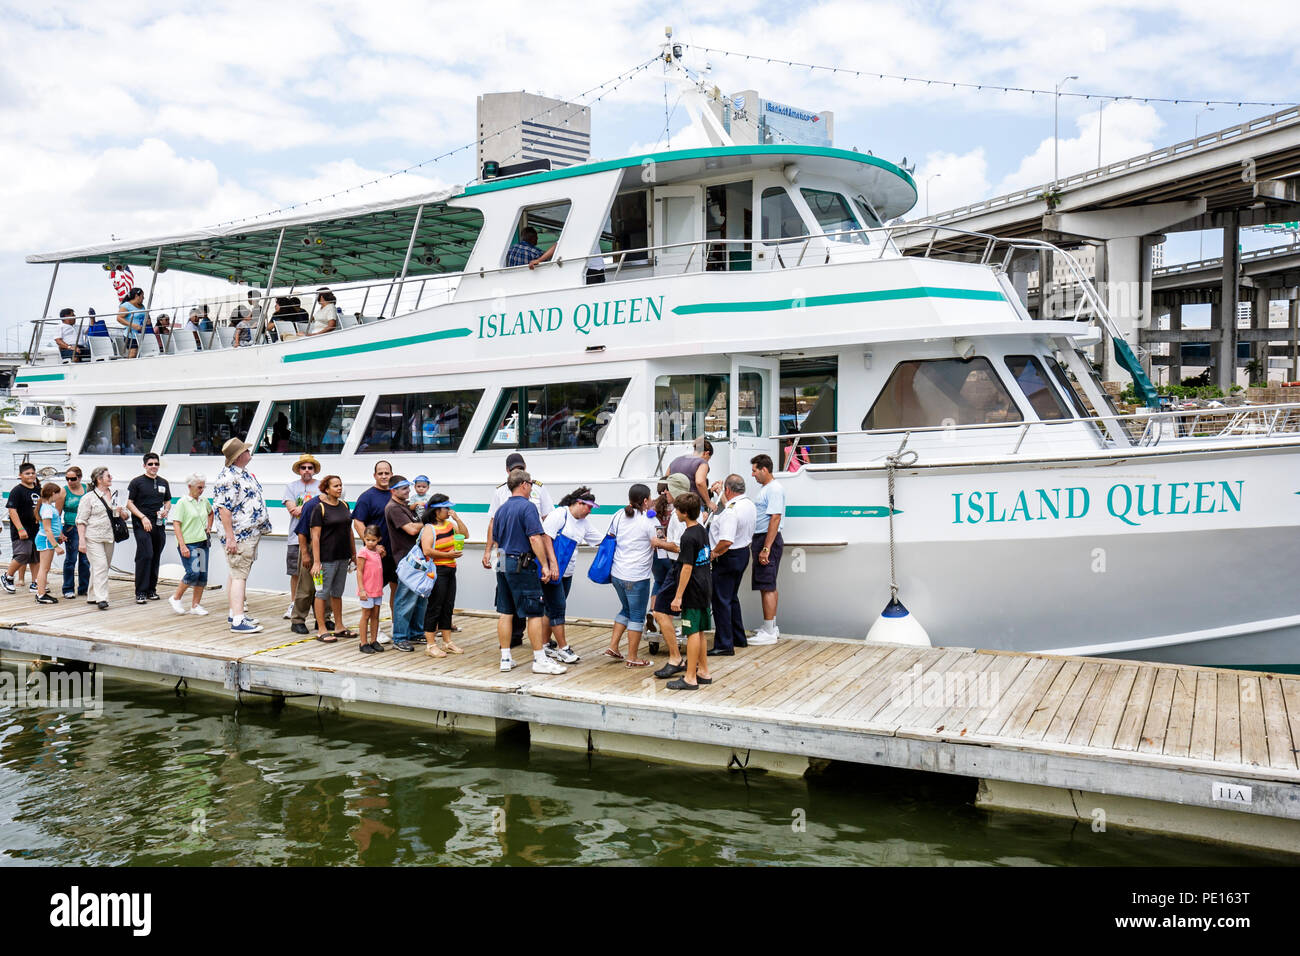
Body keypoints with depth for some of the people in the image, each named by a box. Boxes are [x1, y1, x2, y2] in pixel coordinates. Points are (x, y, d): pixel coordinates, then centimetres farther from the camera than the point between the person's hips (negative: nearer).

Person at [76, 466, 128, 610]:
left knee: (103, 567, 9)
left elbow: (125, 516, 21)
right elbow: (81, 521, -5)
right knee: (100, 566, -15)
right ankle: (101, 598, -17)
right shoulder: (89, 498, -3)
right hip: (93, 538, -6)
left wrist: (120, 512, -3)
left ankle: (93, 597, 21)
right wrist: (81, 540, -12)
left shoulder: (115, 495, 15)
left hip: (109, 538, 6)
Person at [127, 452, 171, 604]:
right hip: (141, 525, -5)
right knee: (145, 556, -14)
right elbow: (129, 504, -3)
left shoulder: (163, 482, 15)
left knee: (155, 557, 8)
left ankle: (151, 590, 18)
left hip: (159, 525, 5)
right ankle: (140, 592, -11)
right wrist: (143, 517, -14)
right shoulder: (137, 482, 0)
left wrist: (166, 510, 1)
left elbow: (168, 501, 23)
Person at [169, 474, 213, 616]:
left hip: (203, 543, 6)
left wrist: (209, 528, 18)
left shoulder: (204, 501, 11)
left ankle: (195, 605, 11)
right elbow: (176, 525, -11)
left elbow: (211, 513, 34)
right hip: (188, 544, -6)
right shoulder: (182, 503, -7)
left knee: (203, 574, 3)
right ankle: (176, 599, 5)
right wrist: (182, 546, -18)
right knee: (193, 573, -15)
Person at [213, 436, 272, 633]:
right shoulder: (227, 477, -17)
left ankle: (234, 613, 25)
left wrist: (262, 525, 24)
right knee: (239, 575, -11)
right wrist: (230, 537, -24)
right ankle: (237, 621, -12)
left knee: (239, 573, 16)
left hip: (251, 534, 10)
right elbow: (223, 508, -21)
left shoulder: (244, 473, 15)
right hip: (239, 535, -10)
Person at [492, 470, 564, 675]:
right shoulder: (527, 507, -11)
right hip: (522, 565, -8)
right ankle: (540, 661, 0)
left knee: (504, 612, 10)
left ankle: (506, 659, 14)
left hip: (503, 565, 8)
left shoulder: (501, 509, 13)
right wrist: (545, 565, -16)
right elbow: (535, 538, -18)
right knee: (535, 613, -2)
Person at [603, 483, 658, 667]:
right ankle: (632, 658, 10)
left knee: (626, 610, 25)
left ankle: (612, 647, 21)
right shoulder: (648, 521, -13)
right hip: (637, 577, -7)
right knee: (637, 616, 5)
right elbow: (657, 545, -7)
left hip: (617, 574, 7)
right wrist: (656, 532, 9)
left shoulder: (619, 516, 5)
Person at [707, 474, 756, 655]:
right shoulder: (749, 504, 5)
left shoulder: (731, 512, -25)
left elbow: (726, 541, -33)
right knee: (732, 598, 22)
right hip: (743, 553, 10)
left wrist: (714, 553, -16)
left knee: (721, 600, -2)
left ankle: (724, 645, 1)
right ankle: (739, 638, 31)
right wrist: (720, 495, 37)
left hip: (728, 558, -10)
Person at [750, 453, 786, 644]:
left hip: (769, 540, -10)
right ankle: (771, 627, 23)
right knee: (767, 586, 15)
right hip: (760, 539, 10)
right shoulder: (763, 488, 17)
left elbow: (775, 519, -22)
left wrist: (766, 548, -25)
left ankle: (769, 632, -6)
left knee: (767, 586, -8)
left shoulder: (774, 489, -15)